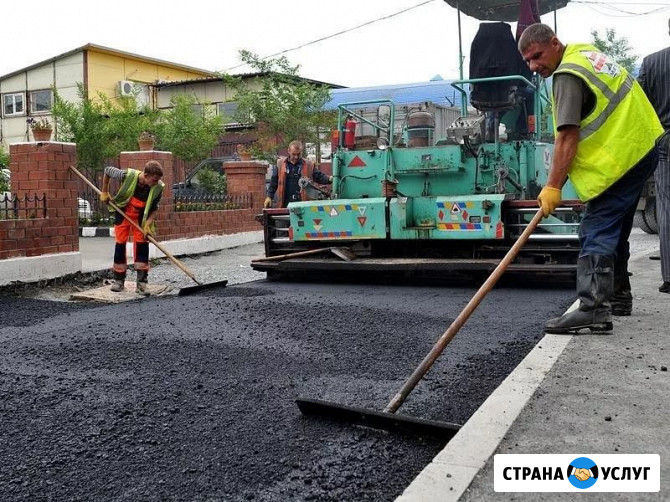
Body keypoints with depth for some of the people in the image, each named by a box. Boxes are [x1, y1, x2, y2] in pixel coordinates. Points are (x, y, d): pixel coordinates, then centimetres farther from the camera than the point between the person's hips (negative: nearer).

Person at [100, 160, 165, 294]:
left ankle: (142, 282, -2)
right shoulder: (128, 175, -30)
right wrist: (104, 192, -4)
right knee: (120, 243, 3)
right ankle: (119, 279, 16)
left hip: (141, 218, 0)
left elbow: (154, 208, -11)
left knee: (142, 243, -7)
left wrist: (148, 224, -24)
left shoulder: (158, 188, -25)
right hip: (123, 213, 0)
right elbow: (108, 170, -12)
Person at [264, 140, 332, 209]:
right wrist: (269, 196, 5)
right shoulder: (280, 164, 7)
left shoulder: (309, 165, 4)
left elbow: (319, 177, 3)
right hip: (285, 204, 1)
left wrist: (329, 179, -17)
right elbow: (273, 182, 11)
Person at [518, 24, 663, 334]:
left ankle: (594, 308, -22)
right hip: (641, 148, 11)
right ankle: (617, 297, 31)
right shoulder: (586, 52, 15)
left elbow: (567, 137, -22)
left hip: (620, 157, -11)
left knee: (597, 233, -15)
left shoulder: (567, 76, -15)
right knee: (614, 229, 19)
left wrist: (553, 187, -21)